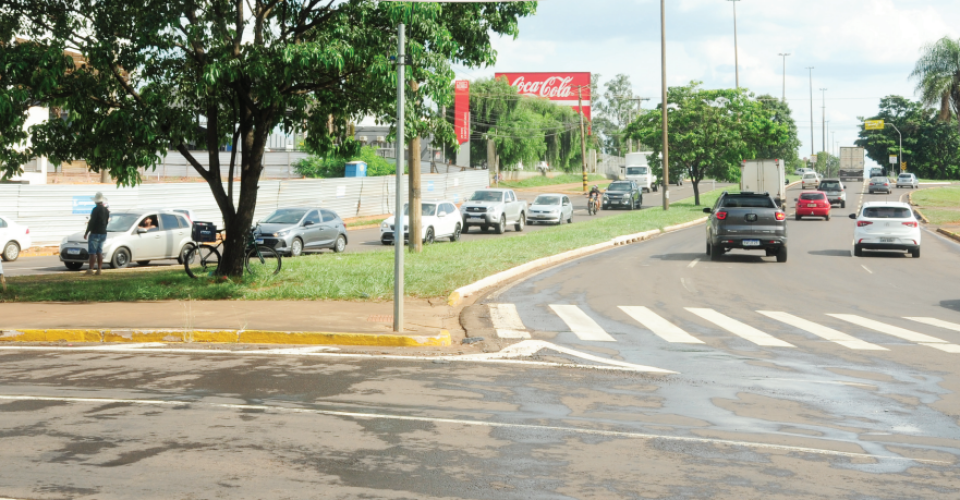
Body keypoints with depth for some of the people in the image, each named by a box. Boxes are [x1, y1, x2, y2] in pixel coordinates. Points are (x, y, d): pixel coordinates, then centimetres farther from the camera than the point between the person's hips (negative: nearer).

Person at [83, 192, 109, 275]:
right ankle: (99, 270, 7)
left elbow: (92, 222, -17)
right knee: (99, 252, 9)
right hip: (103, 233, 8)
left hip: (95, 233, -8)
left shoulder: (96, 209, -15)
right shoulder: (106, 210, 9)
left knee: (92, 252, -6)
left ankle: (90, 269, -8)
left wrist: (86, 233, -11)